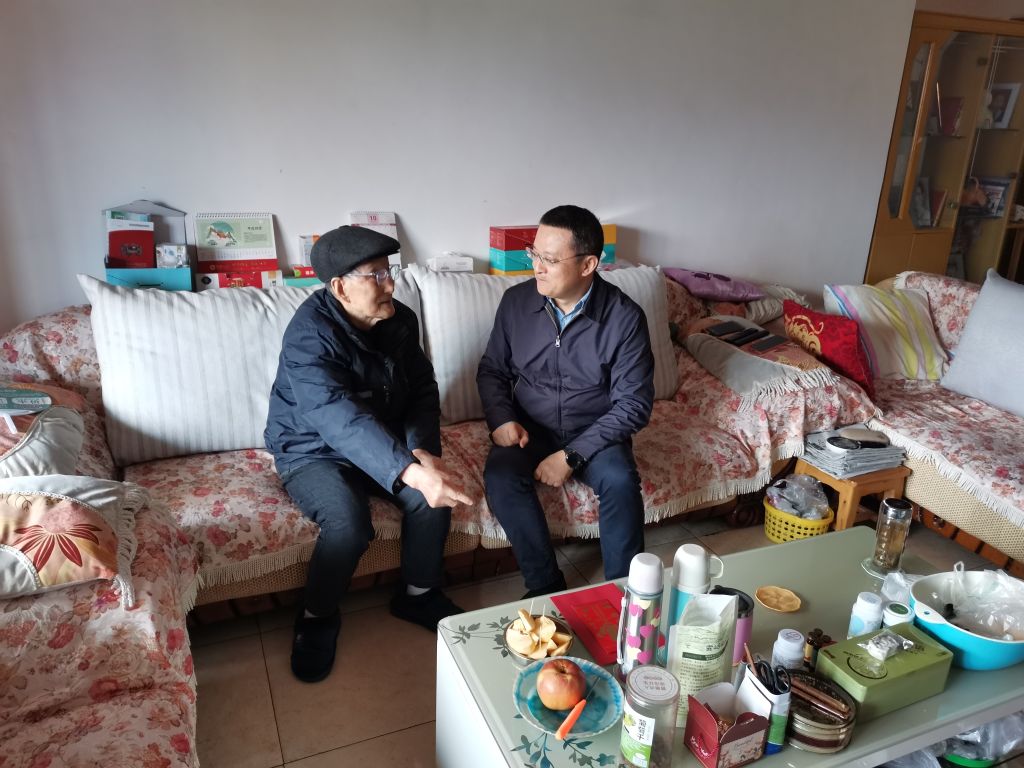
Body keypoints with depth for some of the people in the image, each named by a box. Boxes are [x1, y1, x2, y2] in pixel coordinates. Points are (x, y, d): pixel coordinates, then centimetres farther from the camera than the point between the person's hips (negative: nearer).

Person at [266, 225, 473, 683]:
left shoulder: (401, 320, -6)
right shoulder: (309, 335, -27)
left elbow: (423, 391, -4)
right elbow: (341, 420, -41)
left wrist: (421, 450, -24)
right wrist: (411, 472, -53)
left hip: (384, 445, 6)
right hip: (313, 452, -5)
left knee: (434, 495, -18)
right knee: (349, 523, -30)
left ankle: (418, 594, 8)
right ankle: (317, 618, -1)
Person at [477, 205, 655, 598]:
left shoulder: (624, 317, -15)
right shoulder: (516, 301, -6)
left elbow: (634, 403, -14)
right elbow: (491, 371, 7)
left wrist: (572, 455, -21)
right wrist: (501, 419, -14)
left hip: (594, 433, -2)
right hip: (529, 429, 2)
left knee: (621, 482, -31)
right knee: (500, 476, -28)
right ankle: (545, 585, -11)